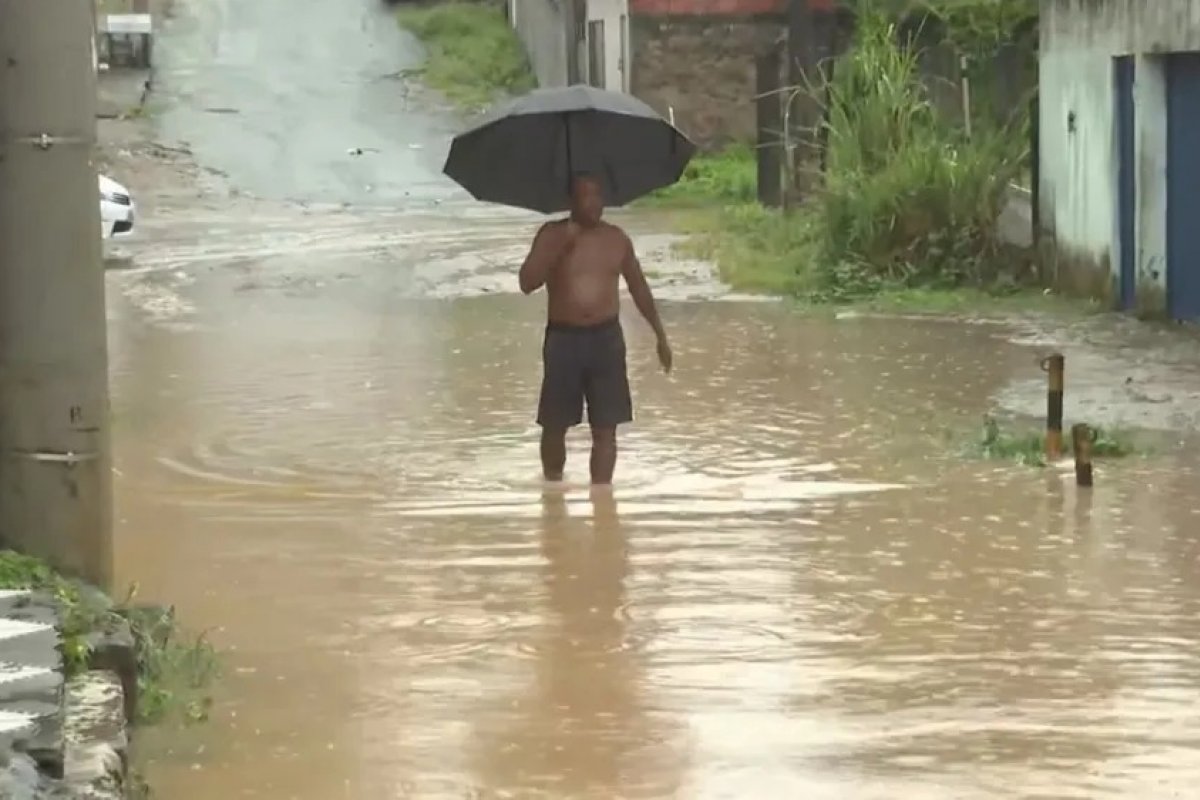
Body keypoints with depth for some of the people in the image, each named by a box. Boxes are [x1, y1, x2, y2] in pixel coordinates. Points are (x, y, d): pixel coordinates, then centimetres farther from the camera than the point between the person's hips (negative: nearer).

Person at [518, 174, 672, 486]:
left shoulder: (616, 238, 6)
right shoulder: (552, 234, -2)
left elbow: (639, 288, 16)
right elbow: (527, 282, -13)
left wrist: (660, 336, 17)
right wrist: (560, 246, -22)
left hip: (606, 339, 1)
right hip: (563, 339, -1)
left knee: (605, 429, -3)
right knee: (554, 425, 7)